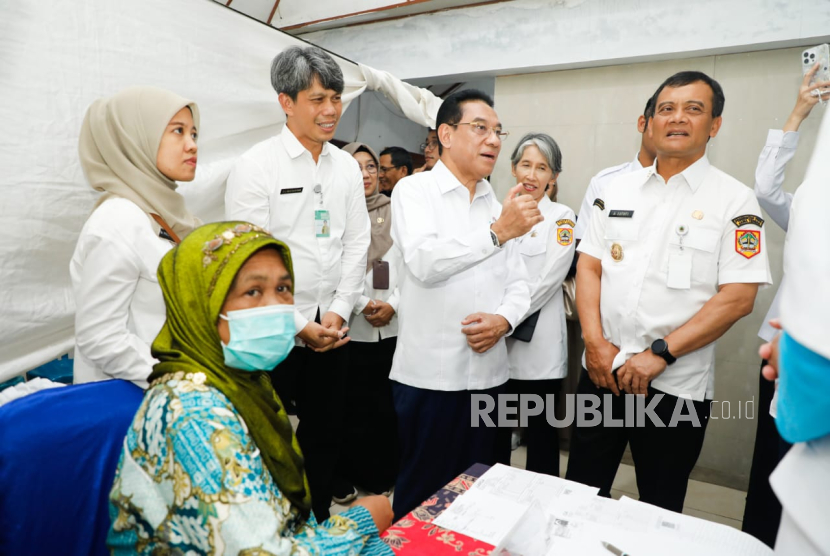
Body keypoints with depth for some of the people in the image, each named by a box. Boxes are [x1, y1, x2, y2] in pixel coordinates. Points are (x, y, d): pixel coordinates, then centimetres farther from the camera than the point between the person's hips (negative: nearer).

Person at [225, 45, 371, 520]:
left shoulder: (346, 165, 7)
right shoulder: (257, 165, -9)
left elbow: (358, 242, 6)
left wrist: (339, 312, -3)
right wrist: (298, 326, -12)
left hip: (332, 327, 5)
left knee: (325, 432, 16)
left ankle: (318, 521, 37)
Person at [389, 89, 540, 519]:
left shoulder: (499, 203, 12)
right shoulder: (414, 190, -3)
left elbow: (518, 283, 11)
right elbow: (424, 261, -21)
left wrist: (503, 319, -9)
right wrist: (497, 232, -23)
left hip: (489, 372, 5)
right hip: (429, 374, -5)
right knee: (423, 492, 9)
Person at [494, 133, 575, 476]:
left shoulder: (560, 218, -2)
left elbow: (547, 281, -12)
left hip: (538, 347, -3)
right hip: (494, 344, 4)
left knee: (541, 436, 10)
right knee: (493, 435, 15)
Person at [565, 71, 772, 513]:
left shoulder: (734, 201, -3)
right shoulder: (618, 190, 7)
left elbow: (737, 297, -9)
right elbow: (589, 266, 5)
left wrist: (660, 354, -16)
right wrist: (596, 343, -7)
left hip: (675, 385, -2)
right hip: (602, 371, 3)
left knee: (659, 509, 14)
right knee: (580, 493, 14)